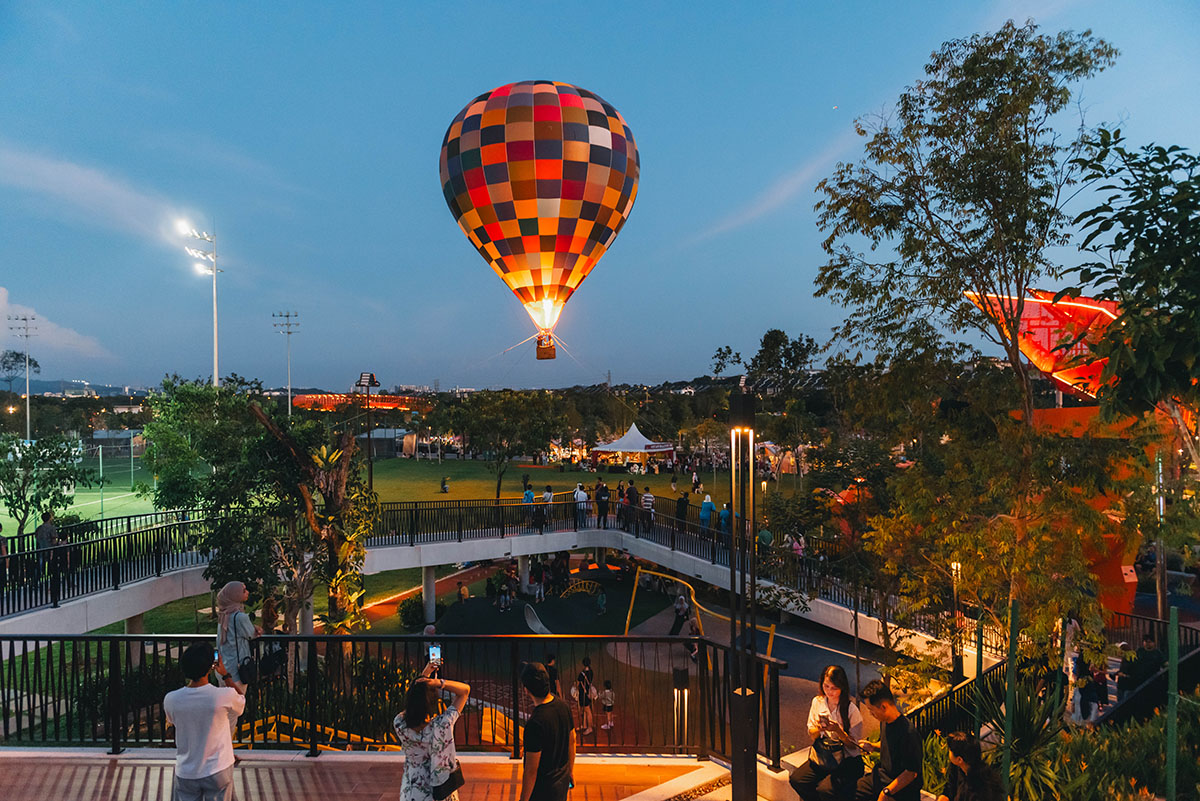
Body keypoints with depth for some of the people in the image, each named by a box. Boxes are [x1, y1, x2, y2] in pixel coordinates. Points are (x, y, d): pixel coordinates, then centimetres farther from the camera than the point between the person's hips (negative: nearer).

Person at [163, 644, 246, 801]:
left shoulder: (170, 699, -15)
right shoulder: (225, 696, -22)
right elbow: (242, 699, 4)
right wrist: (225, 675, 9)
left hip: (186, 774, 2)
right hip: (218, 772, -2)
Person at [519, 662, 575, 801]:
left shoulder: (535, 724, -31)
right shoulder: (563, 705, -8)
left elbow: (531, 771, -24)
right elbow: (572, 741, 8)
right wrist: (570, 770, 22)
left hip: (543, 789, -7)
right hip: (562, 779, 7)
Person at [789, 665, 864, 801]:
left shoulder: (851, 709, -11)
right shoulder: (817, 702, 3)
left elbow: (854, 745, -8)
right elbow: (811, 734, 8)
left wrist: (838, 730, -25)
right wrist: (818, 729, -15)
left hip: (845, 760, -5)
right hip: (821, 757, 5)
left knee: (824, 789, -29)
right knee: (796, 780, -17)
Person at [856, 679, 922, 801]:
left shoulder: (909, 733, -24)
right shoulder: (884, 721, 2)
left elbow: (912, 772, -20)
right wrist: (873, 746, 3)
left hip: (900, 789, -8)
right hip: (880, 777, 8)